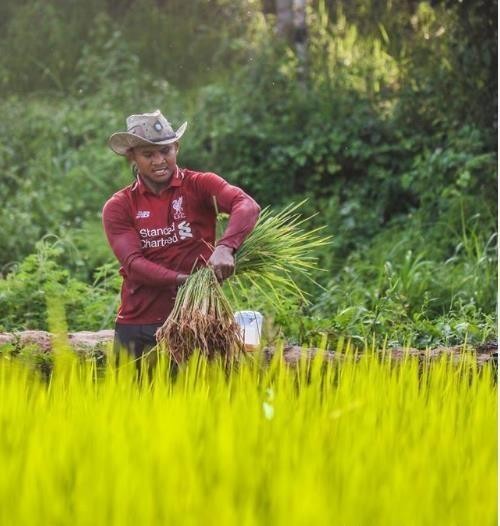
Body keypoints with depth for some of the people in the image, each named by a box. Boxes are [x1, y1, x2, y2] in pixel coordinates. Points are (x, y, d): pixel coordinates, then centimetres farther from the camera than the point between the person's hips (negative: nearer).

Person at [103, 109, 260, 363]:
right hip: (137, 325, 2)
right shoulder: (118, 207, 5)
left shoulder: (199, 185, 1)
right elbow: (133, 263, -9)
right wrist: (183, 280, -25)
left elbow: (247, 206, -18)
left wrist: (225, 247, -37)